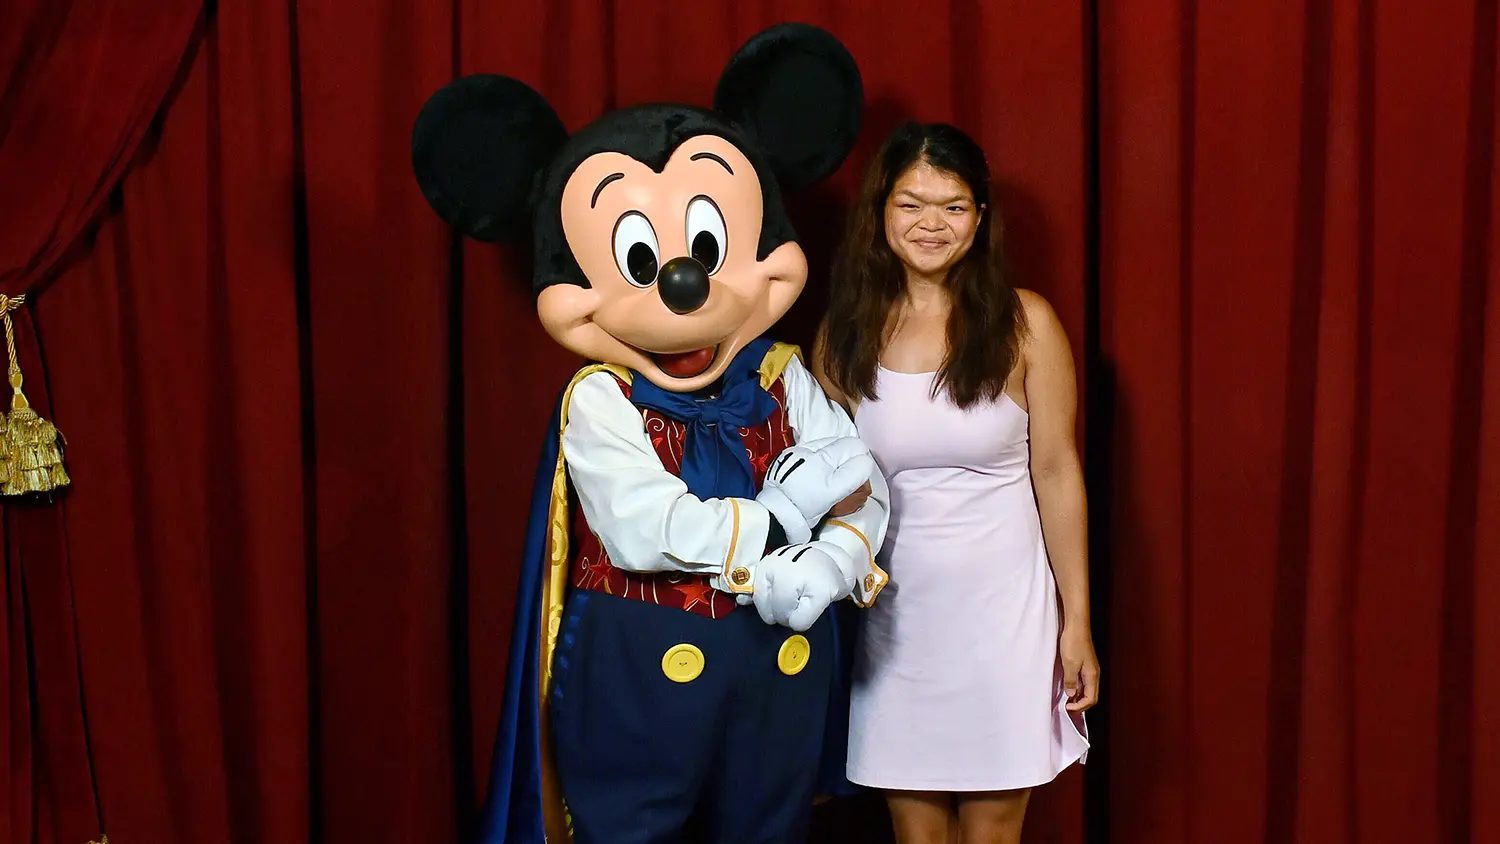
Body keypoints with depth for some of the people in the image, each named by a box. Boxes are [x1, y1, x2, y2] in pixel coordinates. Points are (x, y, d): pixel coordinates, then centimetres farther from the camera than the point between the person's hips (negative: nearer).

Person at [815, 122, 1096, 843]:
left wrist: (1077, 622, -4)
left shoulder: (1025, 323, -6)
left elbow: (1056, 472, -4)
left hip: (1000, 605, -1)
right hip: (890, 611, 2)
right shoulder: (845, 329, 0)